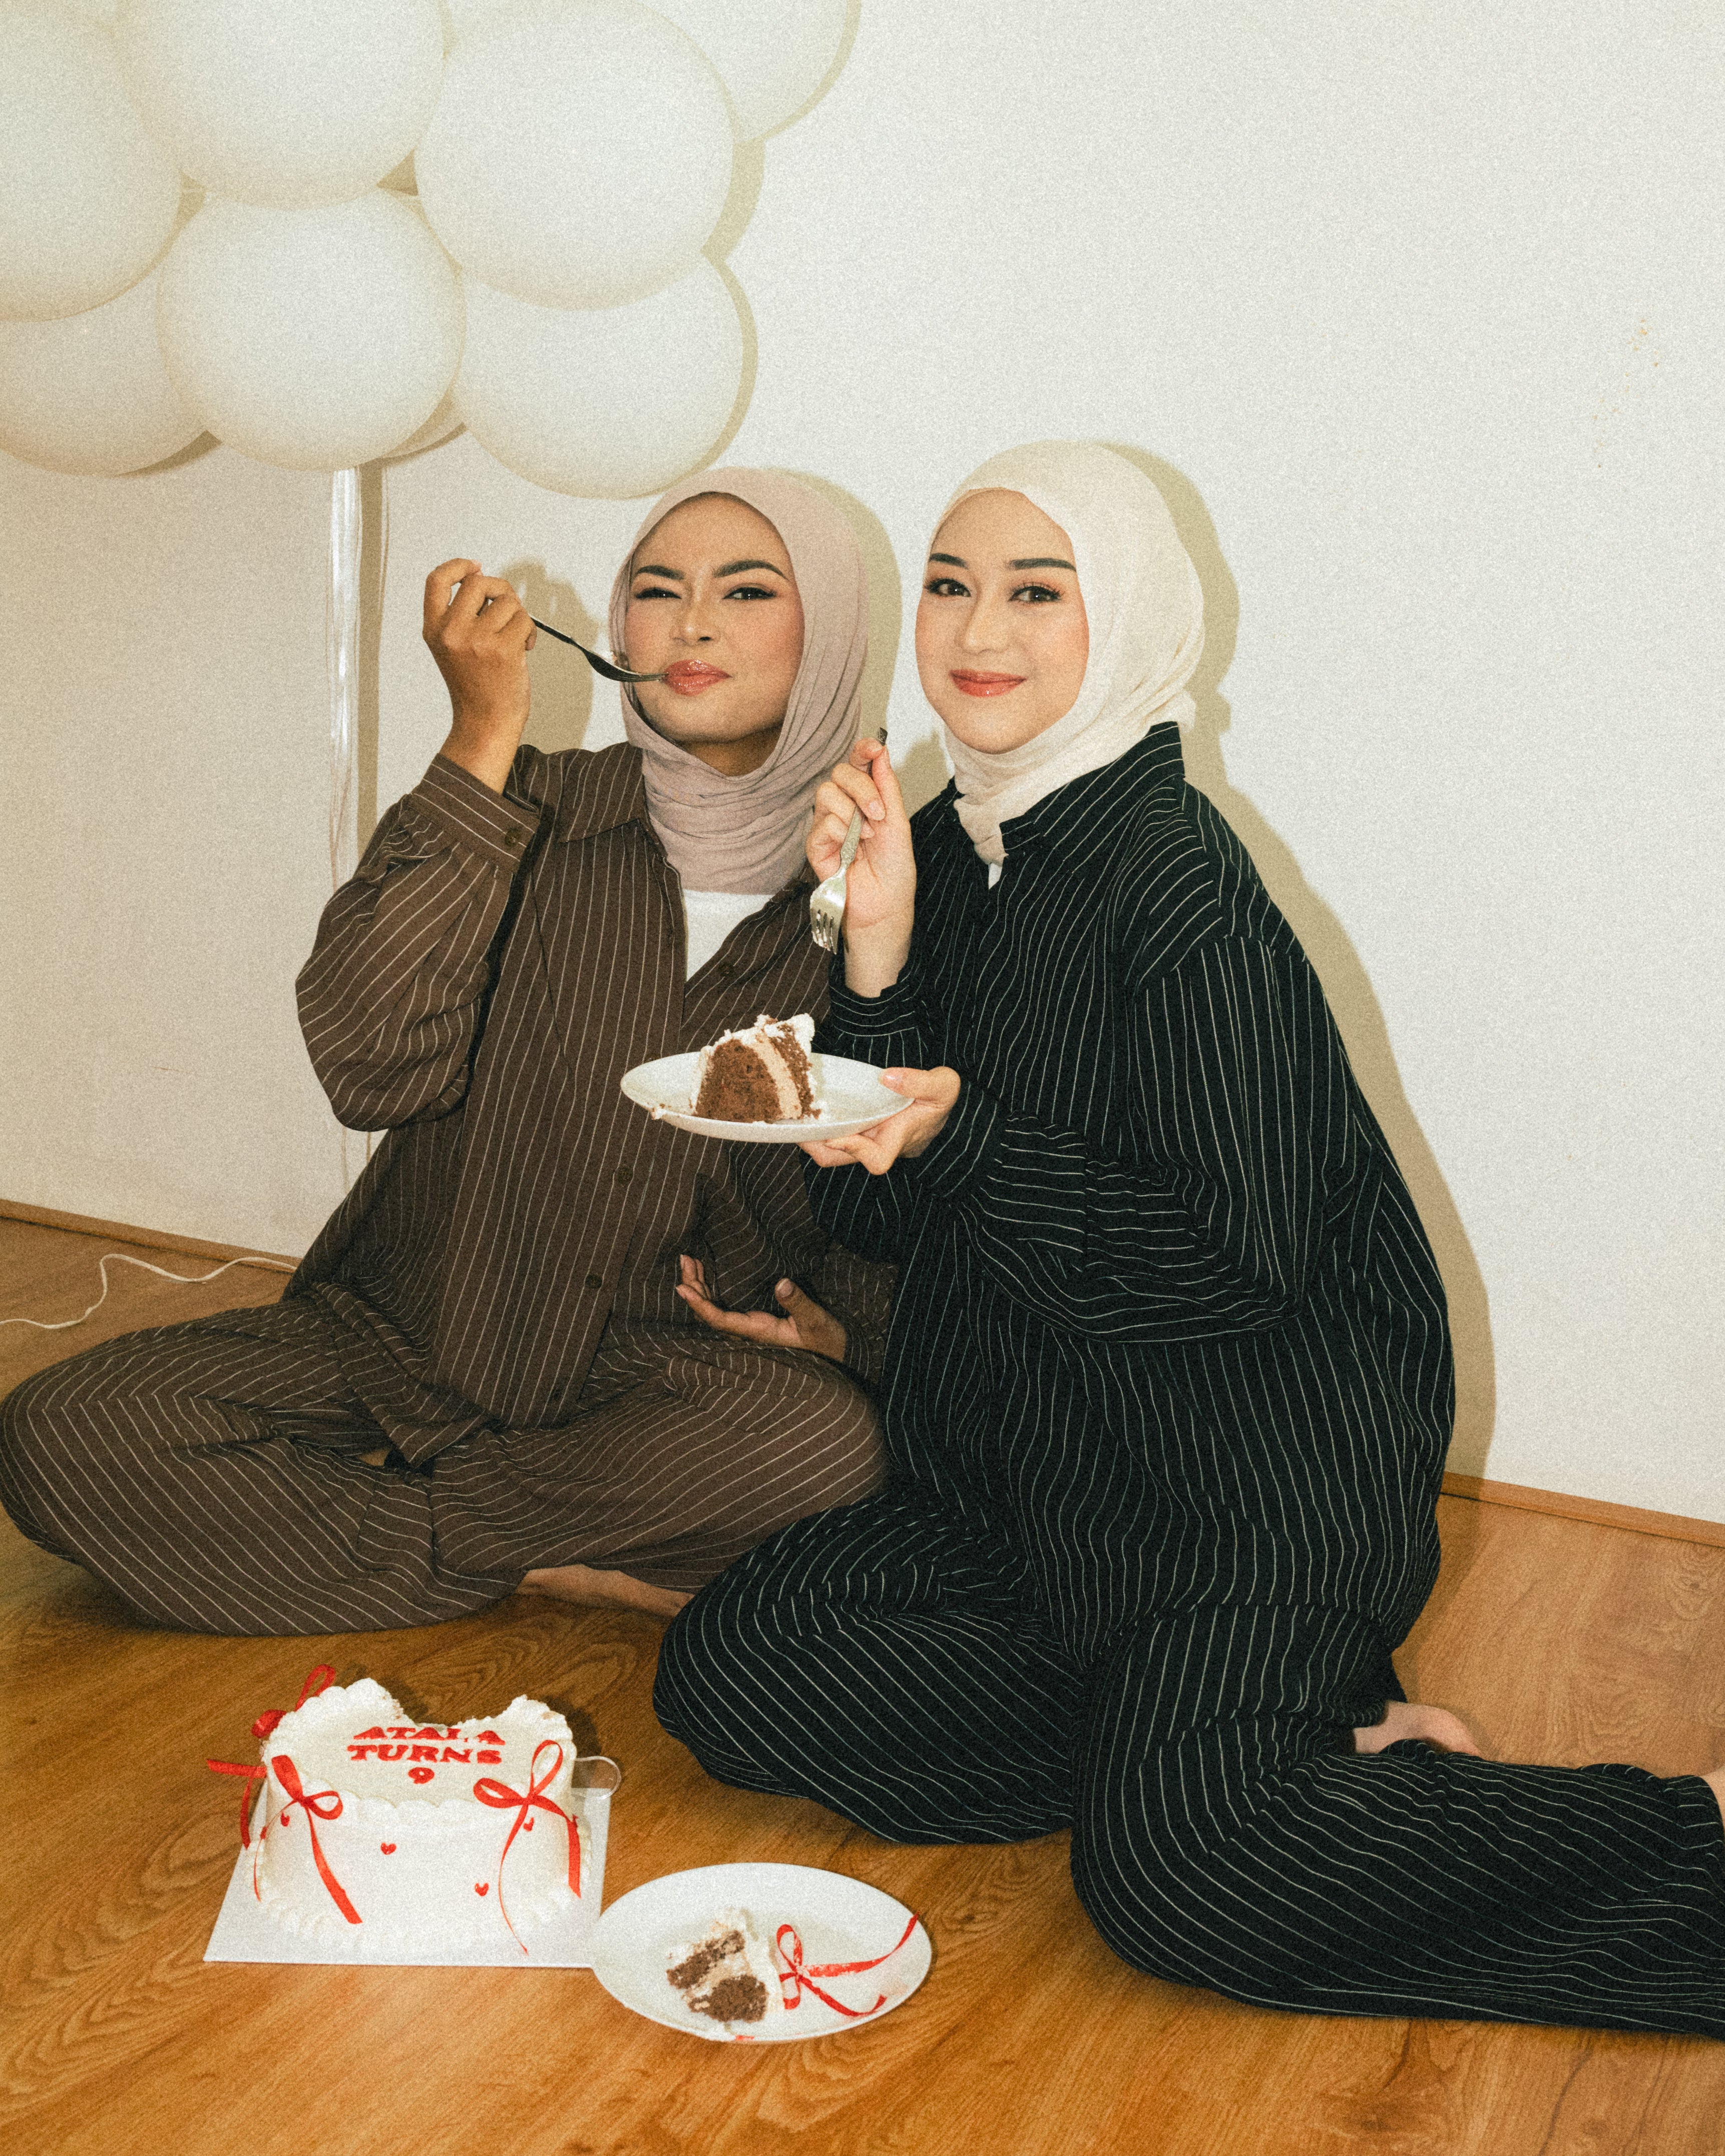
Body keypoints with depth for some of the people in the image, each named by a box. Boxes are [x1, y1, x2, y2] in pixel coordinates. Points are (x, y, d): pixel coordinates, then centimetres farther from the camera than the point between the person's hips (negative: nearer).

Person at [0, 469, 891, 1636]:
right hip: (407, 1340, 1)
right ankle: (558, 1568, -12)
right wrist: (483, 736, -19)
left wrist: (844, 1327, -14)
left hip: (664, 1381, 0)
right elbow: (369, 1066, -20)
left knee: (829, 1439, -34)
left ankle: (370, 1501, -13)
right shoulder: (534, 813, -2)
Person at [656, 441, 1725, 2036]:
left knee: (1170, 1870, -24)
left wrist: (964, 1138, -27)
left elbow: (1236, 1262, -19)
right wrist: (876, 957, -12)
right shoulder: (952, 853, 5)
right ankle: (1287, 1738, 3)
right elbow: (875, 1218, 1)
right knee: (723, 1671, -4)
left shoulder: (1178, 886, -17)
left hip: (1256, 1498, -8)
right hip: (1034, 1475, 8)